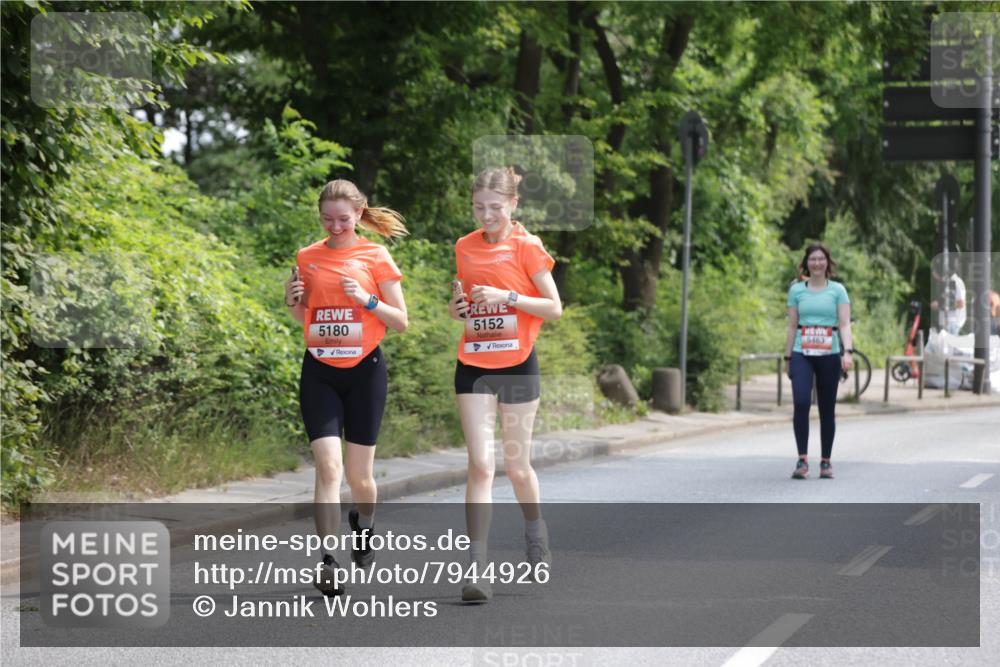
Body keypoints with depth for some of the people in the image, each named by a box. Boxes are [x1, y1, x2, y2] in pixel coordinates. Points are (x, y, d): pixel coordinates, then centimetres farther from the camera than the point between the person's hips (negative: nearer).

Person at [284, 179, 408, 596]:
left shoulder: (375, 256, -1)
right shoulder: (307, 257, 7)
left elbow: (401, 322, 0)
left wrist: (367, 300, -16)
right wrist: (292, 301, -2)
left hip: (364, 370, -1)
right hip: (319, 373, 1)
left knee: (359, 475, 6)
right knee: (328, 466, -14)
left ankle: (364, 524, 39)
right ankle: (328, 562, -16)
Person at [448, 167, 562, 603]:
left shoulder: (526, 247, -6)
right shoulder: (465, 247, 7)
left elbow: (554, 308, -6)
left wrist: (509, 297, -19)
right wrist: (457, 306, -3)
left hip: (517, 366, -3)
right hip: (473, 366, 3)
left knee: (517, 465, 7)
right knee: (480, 465, -7)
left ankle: (536, 537, 37)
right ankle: (476, 569, -12)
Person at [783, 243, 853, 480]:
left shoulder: (837, 290, 5)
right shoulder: (797, 290, 8)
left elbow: (845, 324, -2)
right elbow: (792, 326, 12)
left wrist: (847, 351, -17)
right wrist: (787, 357, 10)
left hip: (829, 355, 0)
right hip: (802, 354, 0)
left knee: (827, 409, 5)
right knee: (801, 403, -18)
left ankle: (826, 461, 15)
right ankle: (802, 460, -17)